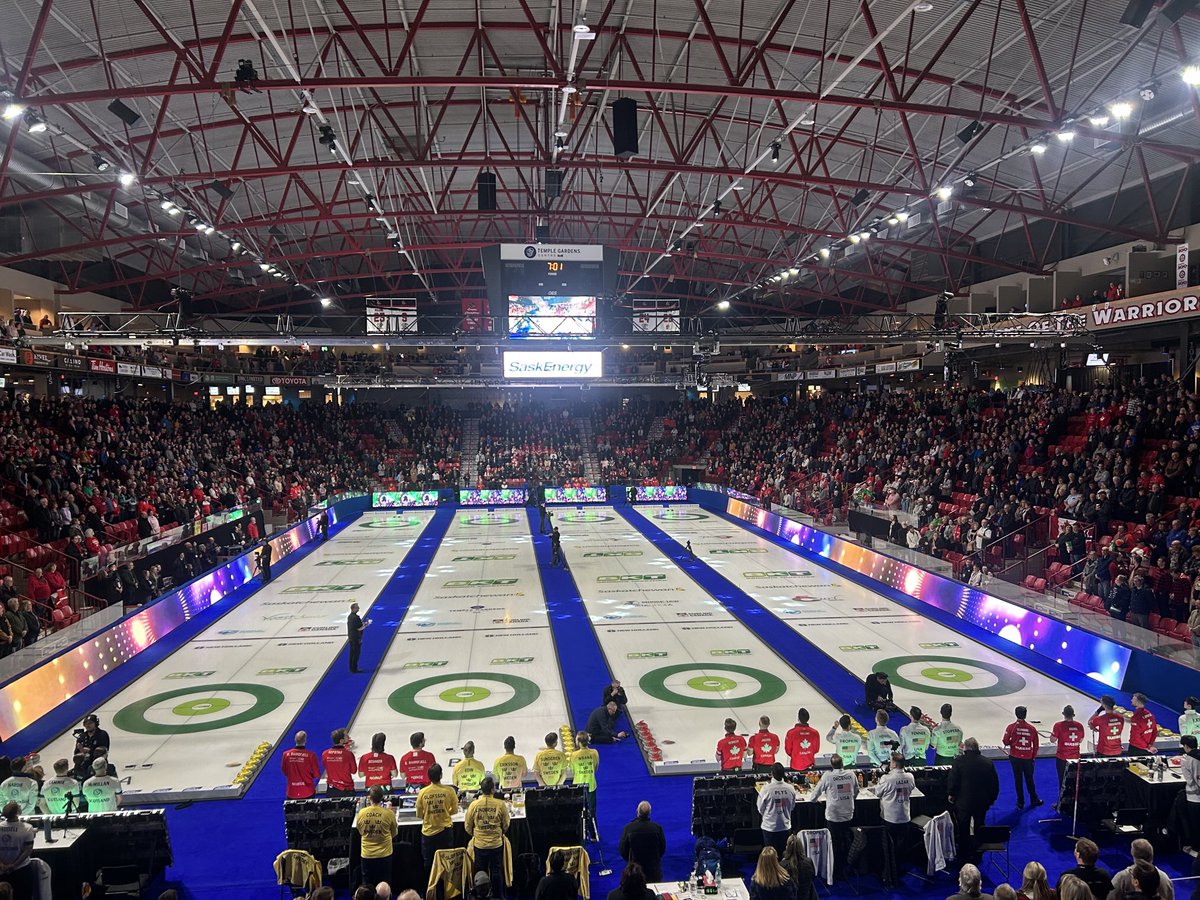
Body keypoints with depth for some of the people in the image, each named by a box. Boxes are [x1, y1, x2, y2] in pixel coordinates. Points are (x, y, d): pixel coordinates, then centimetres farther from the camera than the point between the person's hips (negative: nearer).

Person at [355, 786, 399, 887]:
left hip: (367, 855, 1)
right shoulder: (388, 813, -16)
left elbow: (360, 832, 6)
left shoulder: (361, 813, -11)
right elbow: (394, 833, 0)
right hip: (384, 855, -1)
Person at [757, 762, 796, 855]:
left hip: (769, 827, -3)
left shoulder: (766, 788, -21)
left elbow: (760, 809, -8)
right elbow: (792, 806, 4)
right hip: (786, 827, 3)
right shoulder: (790, 788, -12)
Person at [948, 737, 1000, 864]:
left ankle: (963, 855, 22)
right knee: (979, 829, 16)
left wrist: (950, 794, 5)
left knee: (963, 830, 13)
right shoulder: (988, 763, -7)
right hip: (982, 802, 2)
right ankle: (976, 856, 24)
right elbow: (995, 783, 0)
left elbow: (952, 781, -12)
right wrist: (992, 798, 14)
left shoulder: (959, 761, -17)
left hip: (963, 802, -2)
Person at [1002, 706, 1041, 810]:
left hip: (1015, 757, -1)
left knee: (1018, 779, 10)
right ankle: (1034, 800, 31)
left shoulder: (1011, 727, -13)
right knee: (1029, 779, 17)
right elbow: (1035, 745, -1)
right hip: (1028, 758, 1)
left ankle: (1020, 803, 18)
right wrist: (1033, 757, 13)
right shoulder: (1032, 729, -9)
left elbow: (1006, 742, -11)